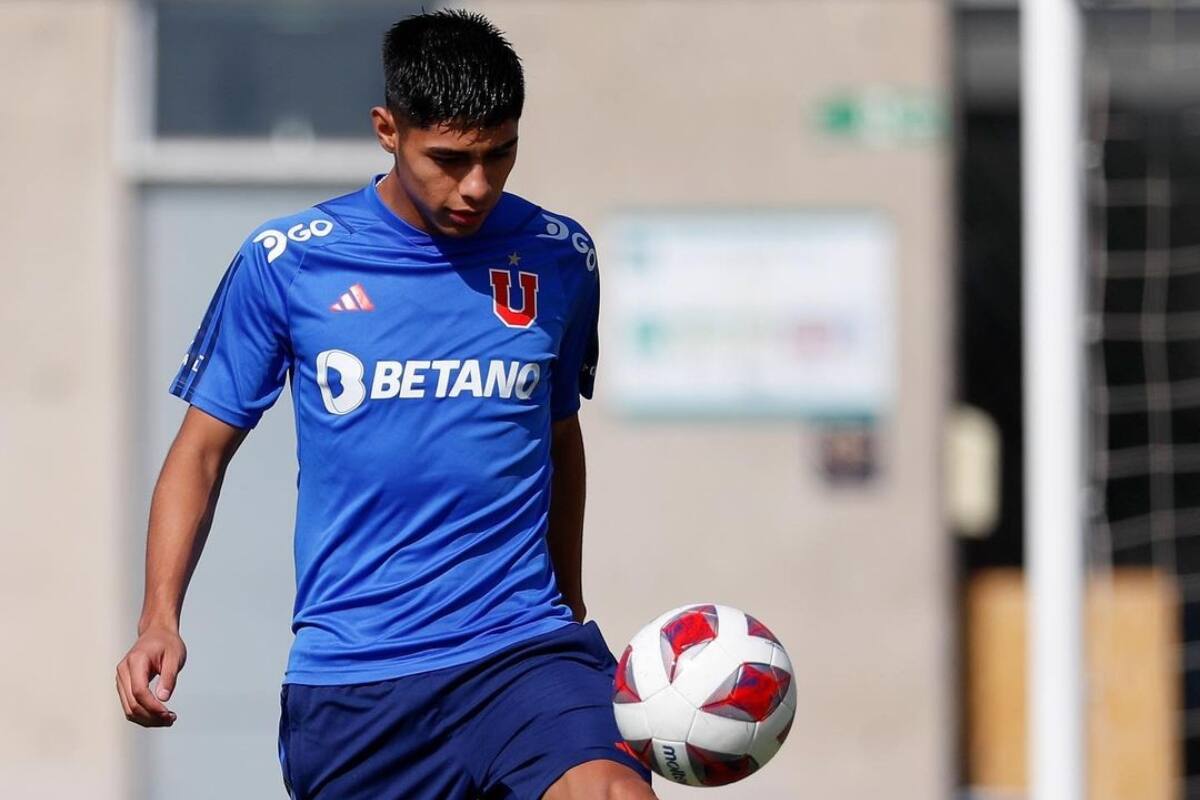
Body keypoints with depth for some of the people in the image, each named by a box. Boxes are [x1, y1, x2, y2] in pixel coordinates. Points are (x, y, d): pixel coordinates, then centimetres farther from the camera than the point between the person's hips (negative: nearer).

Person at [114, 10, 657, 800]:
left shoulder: (559, 258, 6)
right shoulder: (285, 263, -1)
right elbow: (204, 447, 5)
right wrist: (160, 620, -8)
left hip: (522, 650, 0)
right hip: (348, 676, 0)